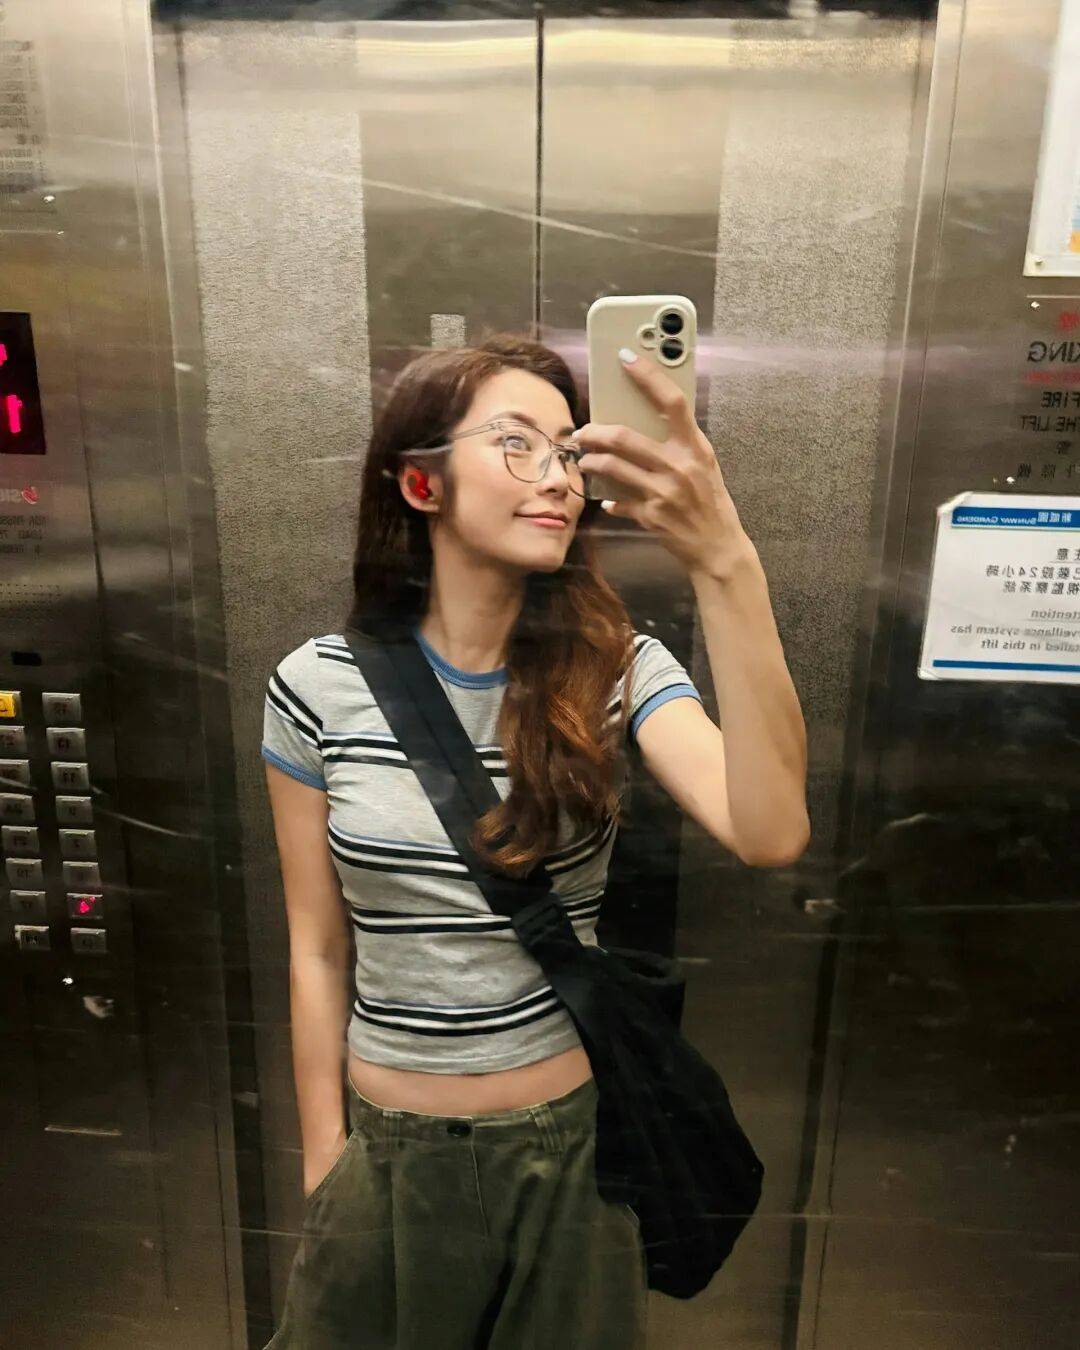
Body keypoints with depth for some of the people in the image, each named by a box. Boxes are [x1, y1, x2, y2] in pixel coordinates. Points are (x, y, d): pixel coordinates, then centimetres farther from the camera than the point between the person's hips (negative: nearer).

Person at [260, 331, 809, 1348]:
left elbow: (769, 834, -30)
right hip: (387, 1146, 1)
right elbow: (318, 950, -4)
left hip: (569, 1137, 0)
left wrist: (725, 564, -38)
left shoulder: (616, 670, -12)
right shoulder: (319, 687, -11)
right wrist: (323, 1159, 2)